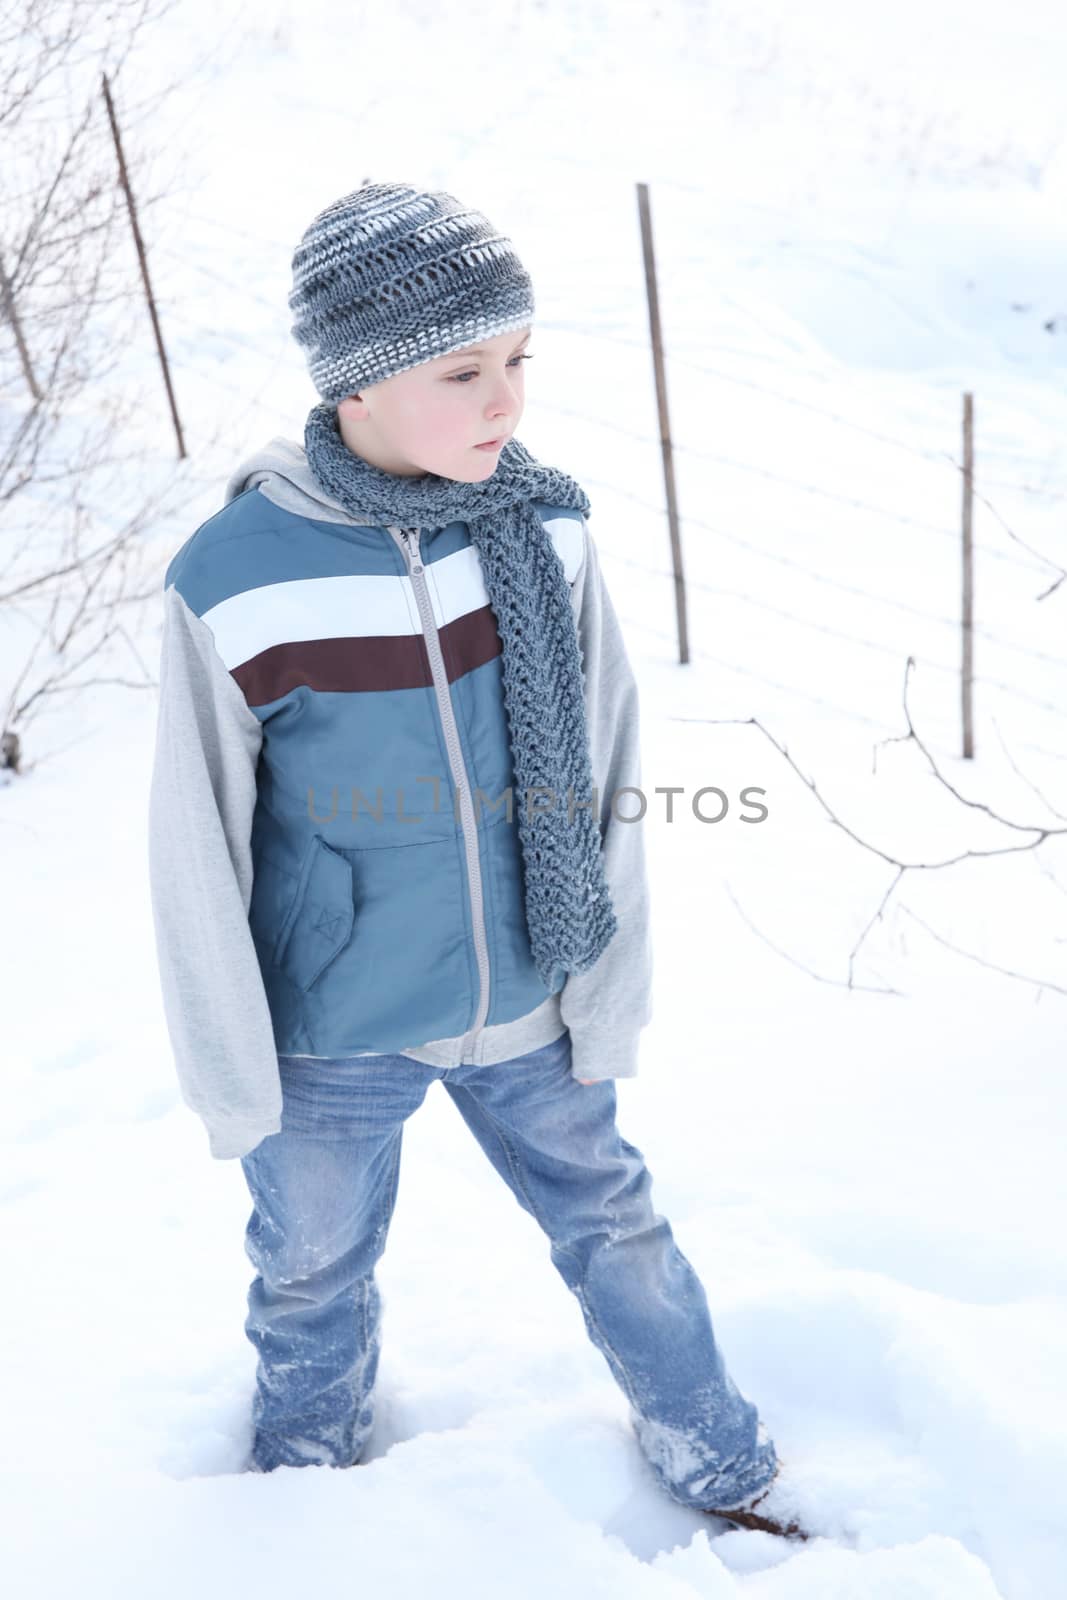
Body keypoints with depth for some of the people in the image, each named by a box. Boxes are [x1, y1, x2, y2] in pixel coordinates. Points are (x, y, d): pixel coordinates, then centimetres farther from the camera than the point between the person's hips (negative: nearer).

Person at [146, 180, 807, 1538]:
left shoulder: (545, 526, -12)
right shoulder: (233, 584, -21)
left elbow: (605, 781, -2)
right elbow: (196, 863, -10)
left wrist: (610, 1001, 2)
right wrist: (234, 1086, -3)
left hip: (526, 1012, 2)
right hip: (332, 1045, -2)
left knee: (617, 1230, 20)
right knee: (316, 1282, 21)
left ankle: (723, 1473, 48)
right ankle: (306, 1506, 53)